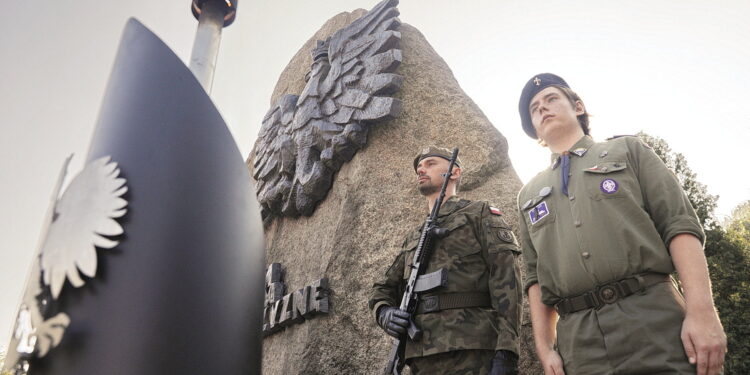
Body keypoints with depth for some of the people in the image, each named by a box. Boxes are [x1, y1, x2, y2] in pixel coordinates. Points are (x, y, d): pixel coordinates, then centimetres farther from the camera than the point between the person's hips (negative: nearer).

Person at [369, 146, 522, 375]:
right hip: (421, 356, 6)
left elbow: (506, 280, -4)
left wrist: (505, 353, -16)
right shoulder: (413, 238, 26)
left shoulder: (481, 214, 9)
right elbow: (383, 288, 24)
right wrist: (384, 312, -1)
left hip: (471, 351, -5)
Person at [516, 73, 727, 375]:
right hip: (579, 341, 2)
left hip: (655, 320, -2)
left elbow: (680, 223, 2)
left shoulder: (628, 150, 13)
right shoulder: (529, 195, 19)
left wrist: (702, 310, -10)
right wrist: (544, 347, 4)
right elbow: (535, 275, 15)